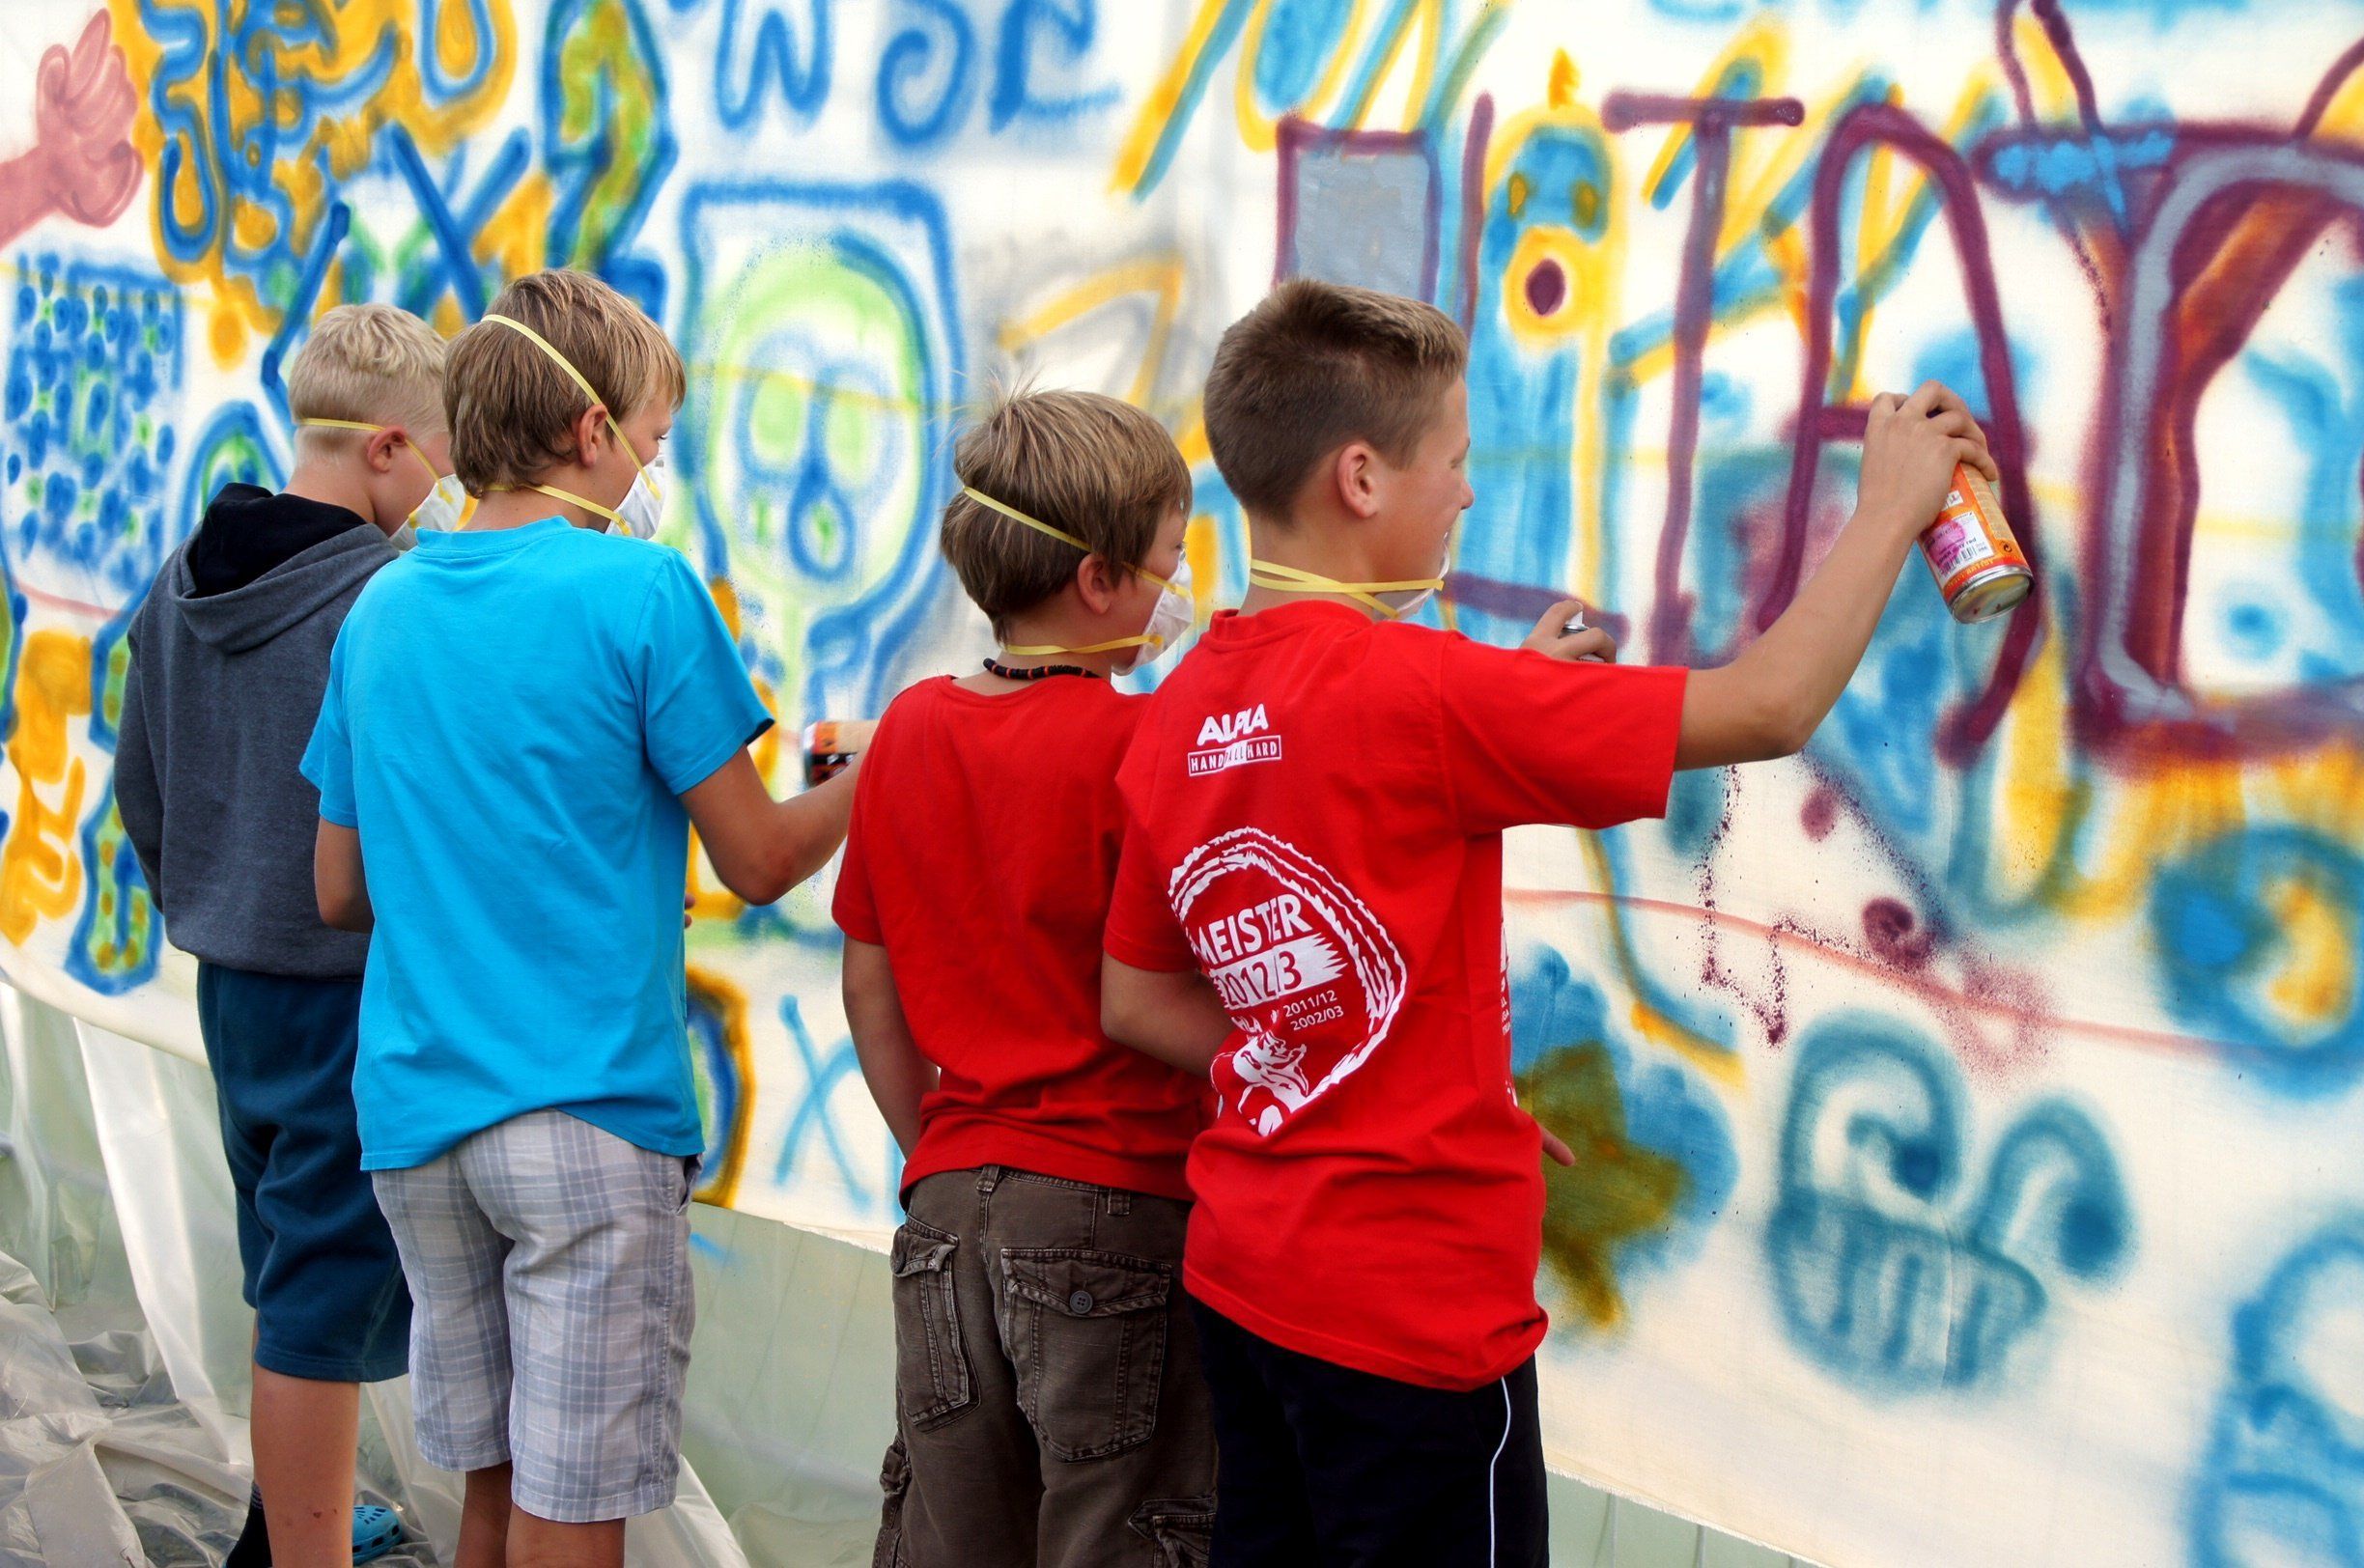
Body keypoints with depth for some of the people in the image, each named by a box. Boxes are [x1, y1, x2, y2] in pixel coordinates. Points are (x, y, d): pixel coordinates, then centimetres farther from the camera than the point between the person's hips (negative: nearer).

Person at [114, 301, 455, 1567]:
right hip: (354, 989, -8)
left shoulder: (181, 586, 5)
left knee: (286, 1271, 23)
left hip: (230, 982, 8)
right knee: (324, 1304, -1)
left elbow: (138, 790, 14)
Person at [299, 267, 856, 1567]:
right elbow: (757, 863, -5)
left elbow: (339, 892, 16)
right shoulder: (640, 592, -9)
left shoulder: (381, 608, 10)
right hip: (591, 1111, -6)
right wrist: (866, 776, 12)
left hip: (414, 1108, 6)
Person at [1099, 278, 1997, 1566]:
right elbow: (1765, 709, -18)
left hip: (1241, 1277, 8)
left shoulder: (1181, 711, 2)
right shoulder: (1410, 689, -21)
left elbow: (1136, 1001, 11)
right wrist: (1890, 505, -4)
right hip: (1411, 1309, -7)